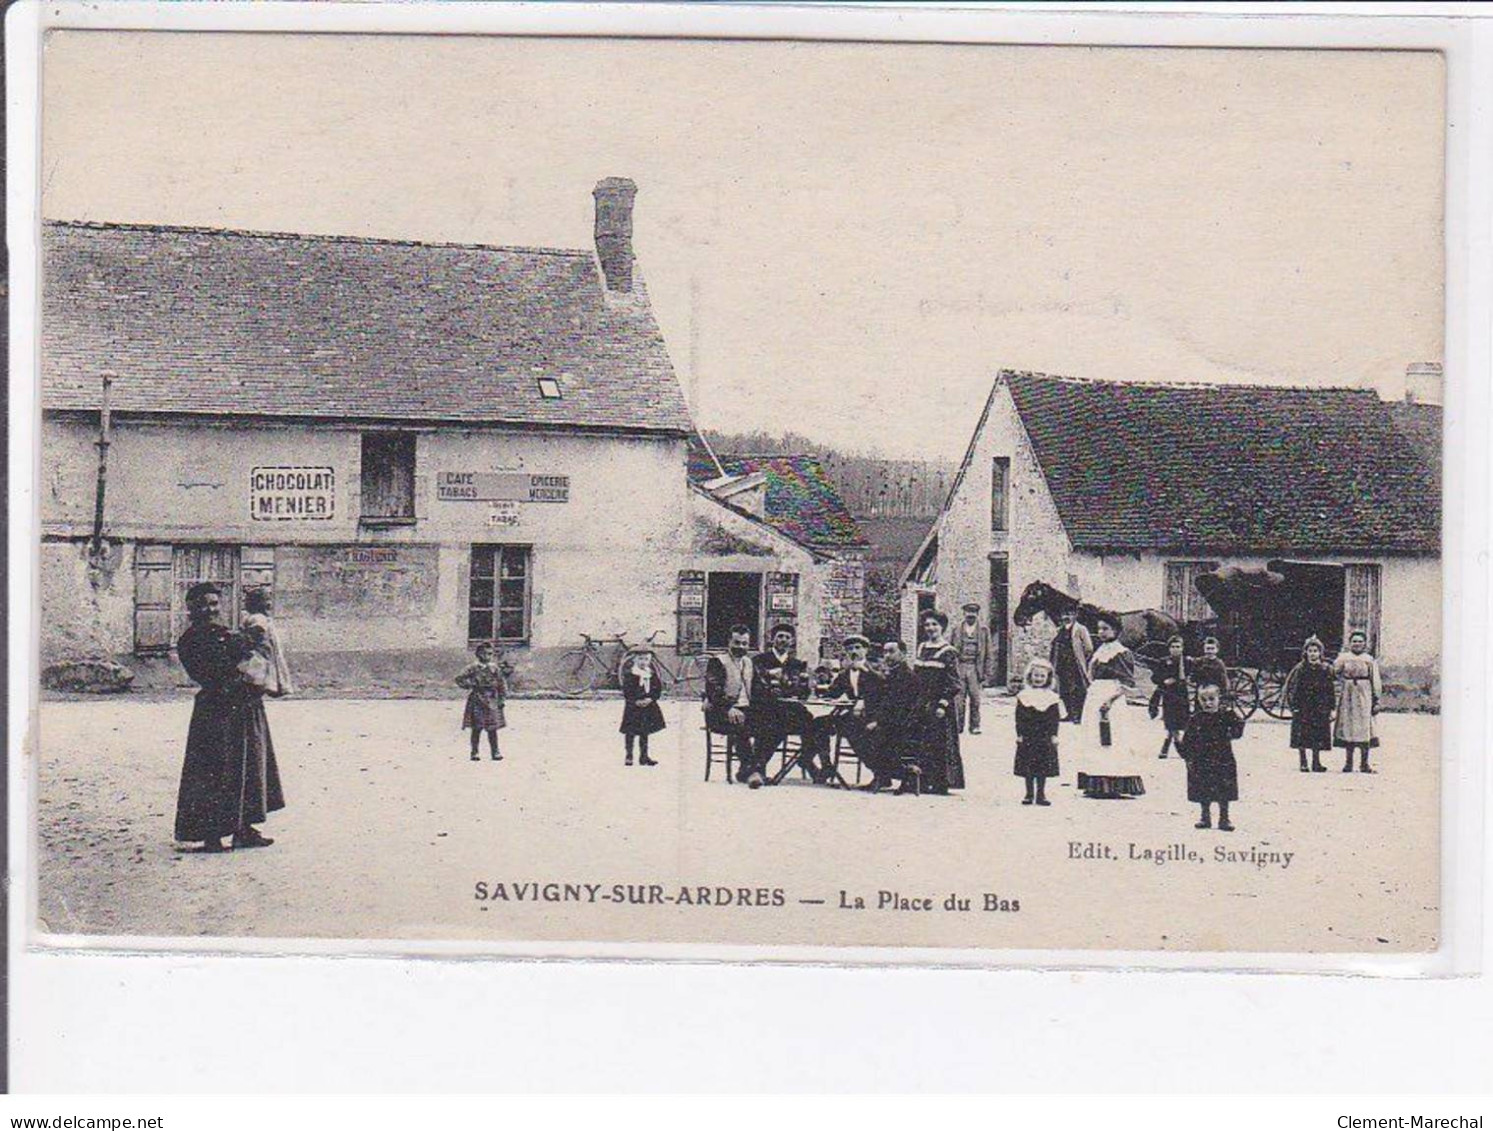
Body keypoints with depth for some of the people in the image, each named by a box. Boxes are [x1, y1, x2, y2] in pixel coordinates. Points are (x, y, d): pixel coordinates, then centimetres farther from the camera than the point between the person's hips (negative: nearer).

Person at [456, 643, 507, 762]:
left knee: (492, 729, 4)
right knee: (476, 728, -1)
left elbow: (501, 684, 11)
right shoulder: (472, 668, -2)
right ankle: (474, 752, 7)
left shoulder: (494, 668, 7)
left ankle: (495, 752, 9)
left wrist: (501, 699, 4)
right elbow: (459, 679, -4)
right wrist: (471, 685, -12)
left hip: (491, 701, 3)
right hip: (477, 701, -2)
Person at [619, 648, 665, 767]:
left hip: (648, 705, 4)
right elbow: (626, 690, -12)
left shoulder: (651, 674, 6)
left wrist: (650, 699, -11)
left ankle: (644, 756, 17)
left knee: (645, 732, 10)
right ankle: (629, 756, 7)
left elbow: (658, 688, 5)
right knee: (630, 732, -1)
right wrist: (635, 701, -20)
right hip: (633, 707, -4)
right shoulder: (629, 674, -8)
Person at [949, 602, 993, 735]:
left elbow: (987, 654, 9)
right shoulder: (957, 629, 9)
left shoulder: (983, 630, 8)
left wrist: (986, 673, 4)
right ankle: (958, 725, 4)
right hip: (958, 666, 0)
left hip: (975, 668, 0)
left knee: (975, 697, -3)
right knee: (959, 697, -3)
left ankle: (974, 725, 6)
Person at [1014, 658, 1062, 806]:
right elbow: (1019, 717, 1)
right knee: (1028, 767, 2)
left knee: (1043, 767, 2)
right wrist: (1019, 734, -5)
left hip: (1045, 738, 1)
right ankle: (1029, 794, 11)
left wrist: (1054, 735, -3)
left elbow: (1055, 719, 4)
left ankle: (1041, 794, 10)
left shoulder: (1052, 698, 5)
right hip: (1027, 737, -1)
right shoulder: (1023, 696, 3)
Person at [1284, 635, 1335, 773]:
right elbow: (1291, 688, -1)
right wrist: (1294, 706, -7)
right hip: (1303, 709, -1)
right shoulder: (1300, 669, -3)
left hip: (1320, 709, 1)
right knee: (1301, 736, -1)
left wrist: (1330, 708, 3)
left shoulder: (1326, 669, 2)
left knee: (1318, 737, 2)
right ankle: (1303, 763, 8)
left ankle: (1316, 762, 12)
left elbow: (1331, 690, 7)